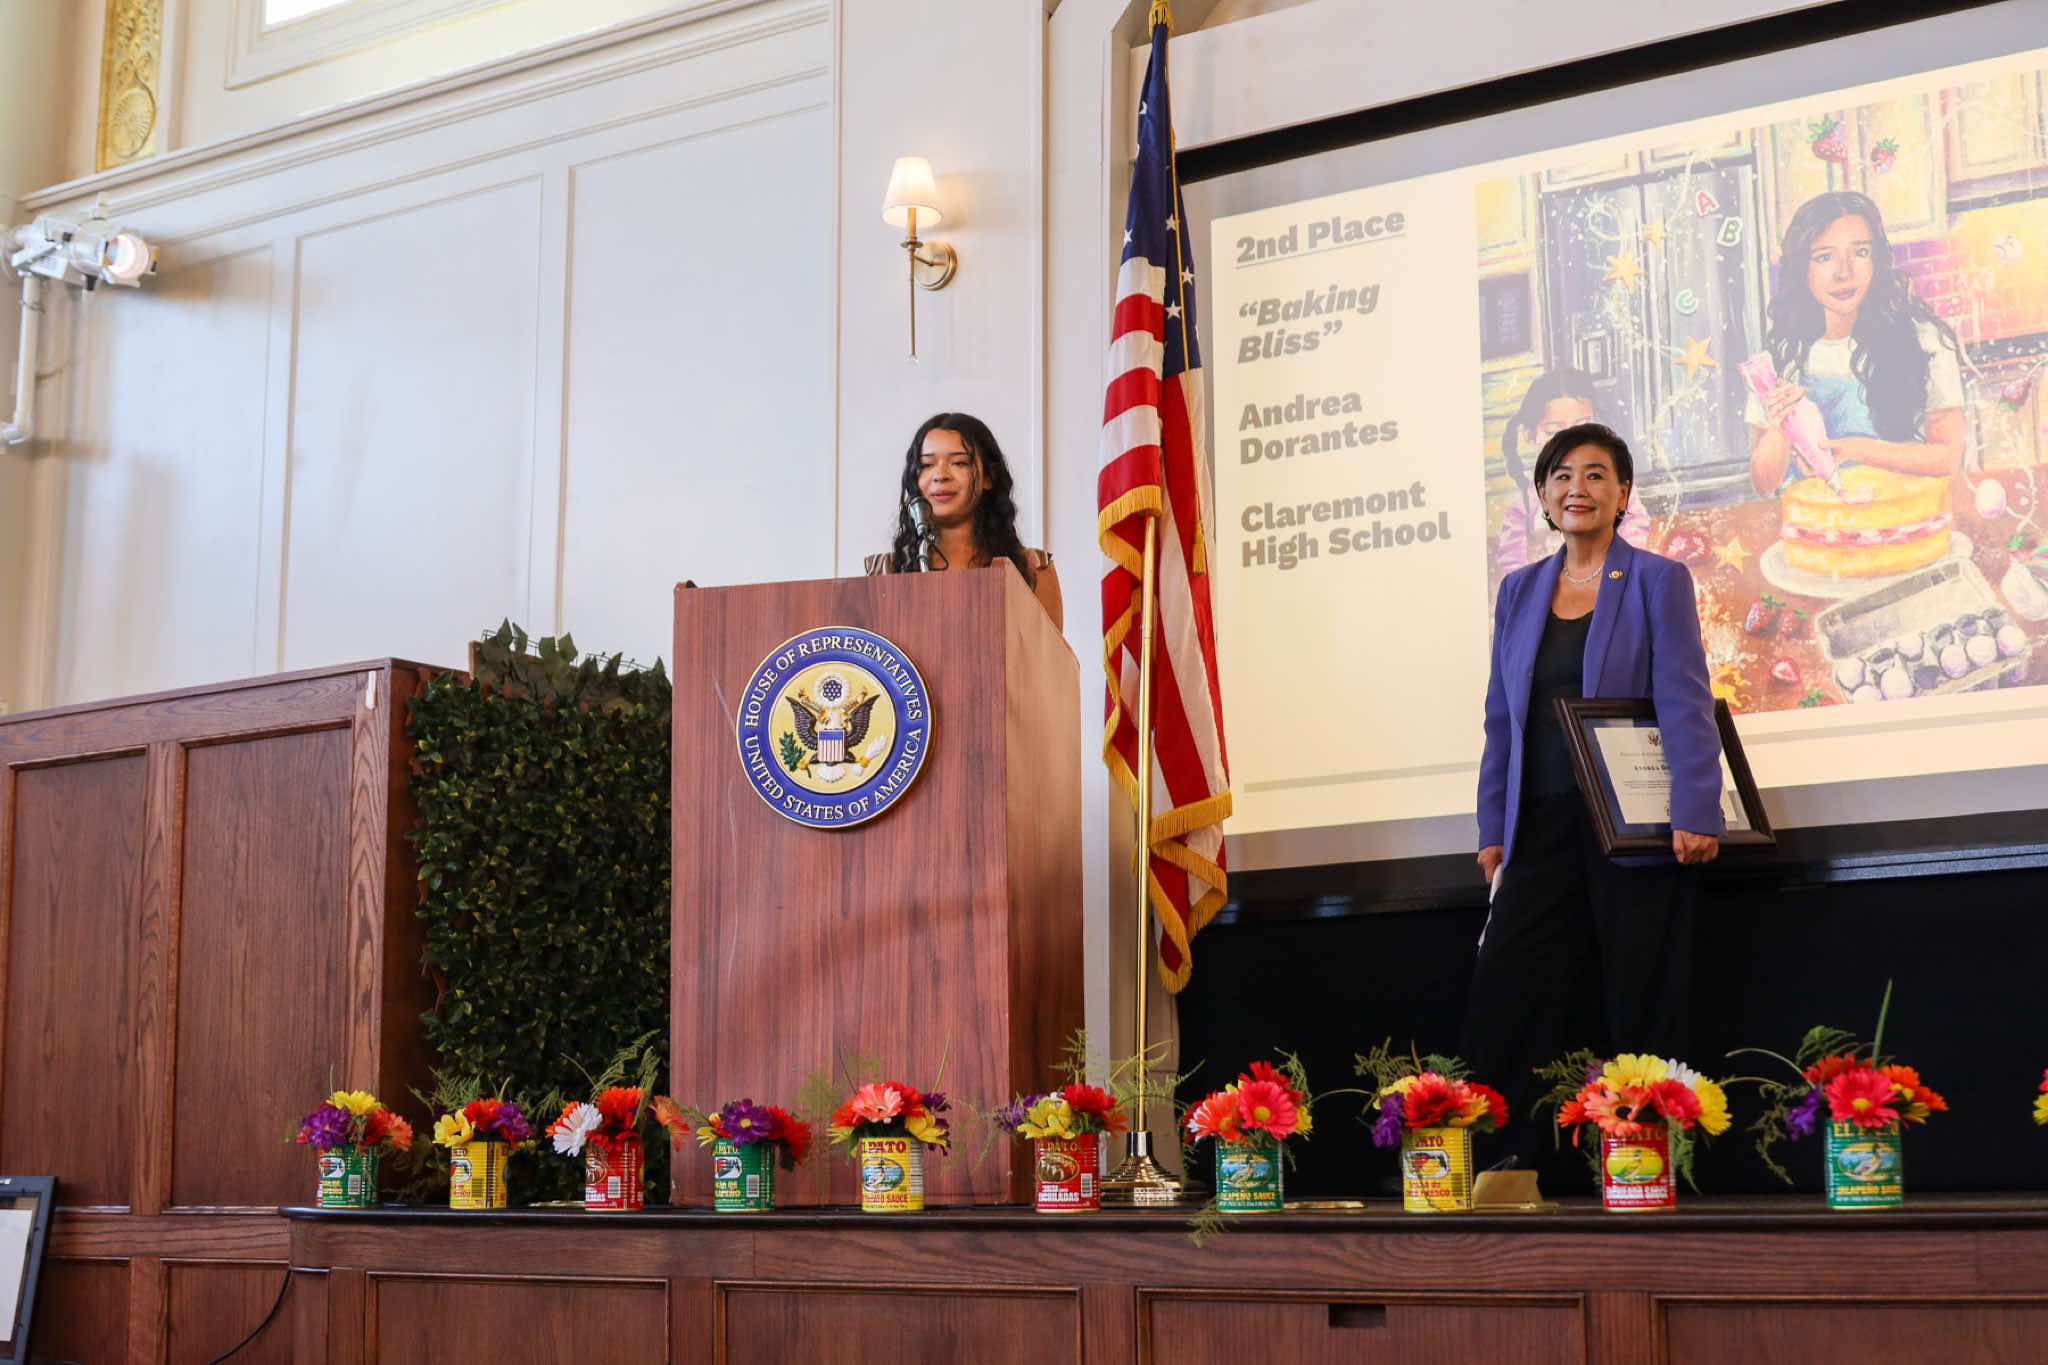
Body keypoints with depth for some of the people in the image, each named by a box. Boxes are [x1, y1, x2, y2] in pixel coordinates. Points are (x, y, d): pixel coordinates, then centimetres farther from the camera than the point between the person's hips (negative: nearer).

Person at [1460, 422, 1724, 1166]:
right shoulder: (1520, 591, 15)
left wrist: (1694, 815, -18)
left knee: (1642, 1020, 2)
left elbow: (1684, 705, -7)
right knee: (1499, 1008, -4)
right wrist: (1493, 827, 8)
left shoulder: (1657, 580, 1)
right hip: (1544, 830, 4)